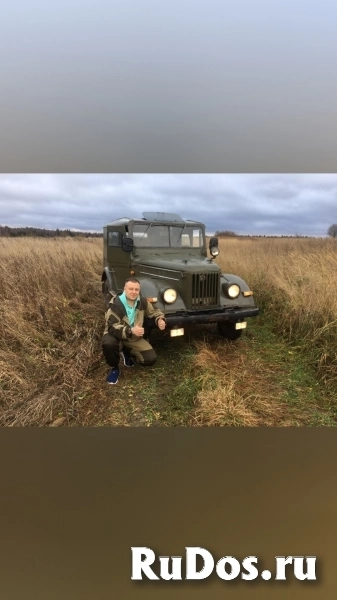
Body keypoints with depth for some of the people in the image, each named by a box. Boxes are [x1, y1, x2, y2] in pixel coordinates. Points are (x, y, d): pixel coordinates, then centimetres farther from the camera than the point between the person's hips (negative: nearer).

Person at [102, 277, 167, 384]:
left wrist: (160, 320, -16)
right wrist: (130, 331, -46)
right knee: (108, 343, -40)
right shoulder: (115, 303, -24)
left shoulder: (142, 301, -8)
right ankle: (114, 368, -8)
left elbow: (154, 312, 8)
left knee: (151, 359, -11)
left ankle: (127, 352, 18)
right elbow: (112, 327, -31)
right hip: (116, 335, -4)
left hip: (135, 338, 4)